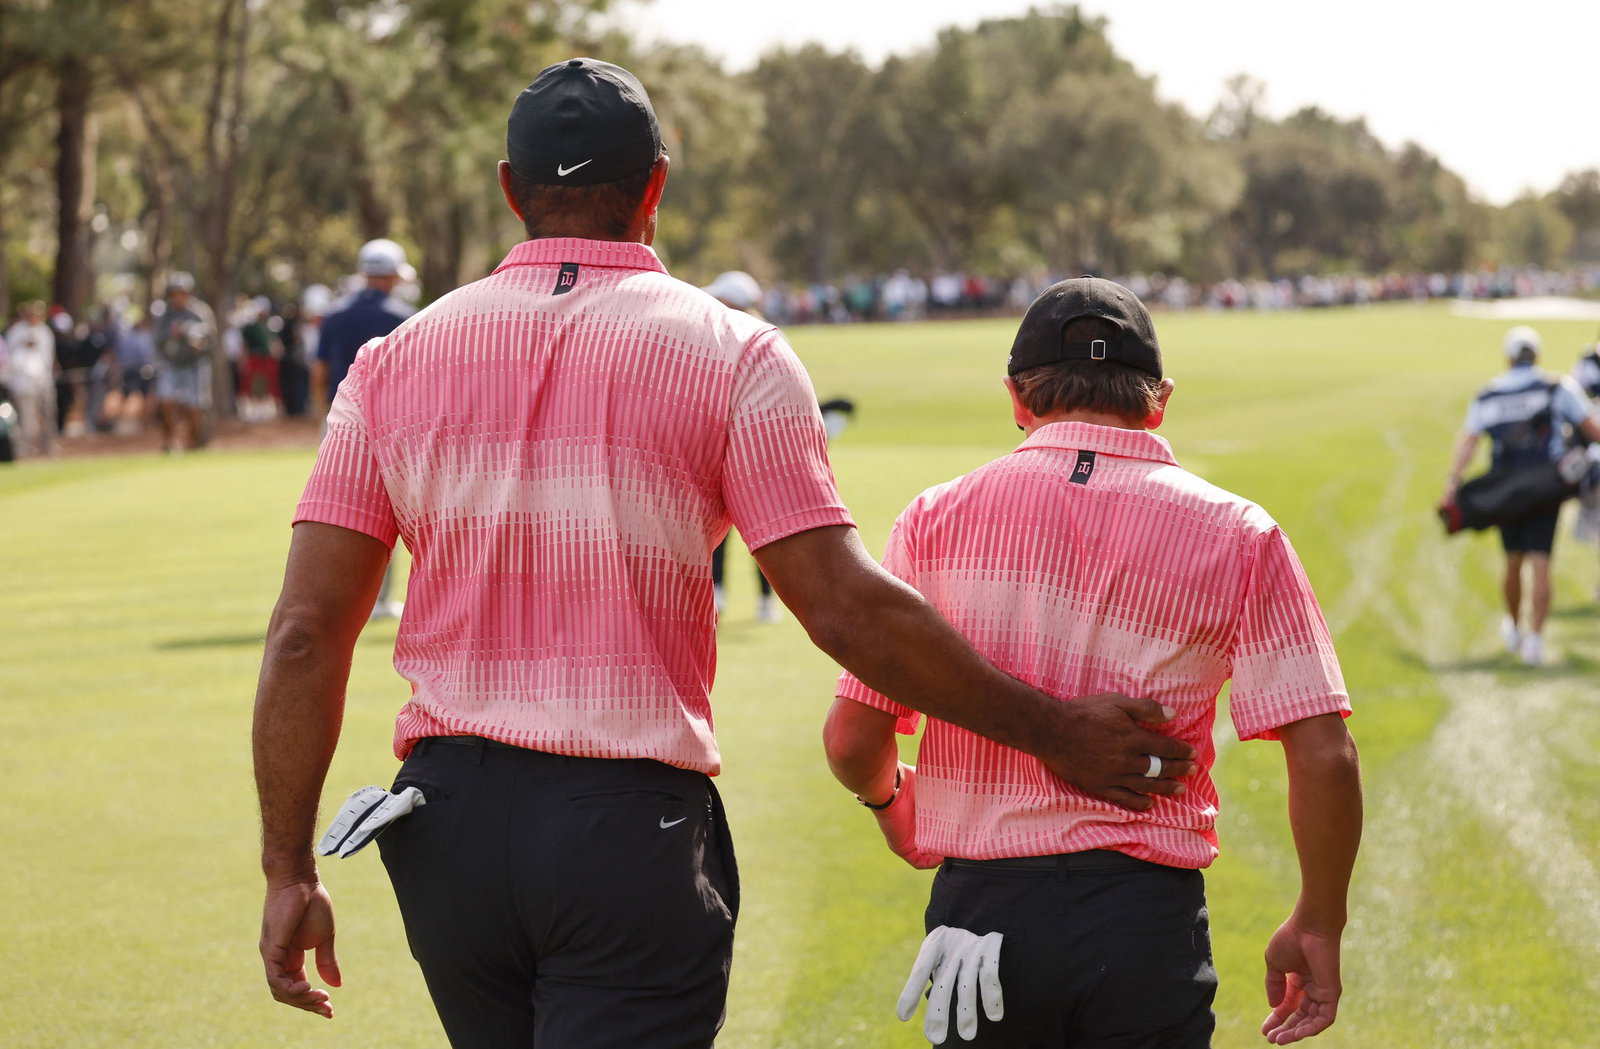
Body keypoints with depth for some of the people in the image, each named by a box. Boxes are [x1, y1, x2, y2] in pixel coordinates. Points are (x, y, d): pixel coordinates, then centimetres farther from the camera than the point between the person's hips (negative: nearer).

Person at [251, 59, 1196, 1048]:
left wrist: (290, 872, 6)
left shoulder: (396, 360, 6)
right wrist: (1053, 732, 1)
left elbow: (307, 634, 2)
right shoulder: (730, 353, -2)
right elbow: (847, 611, -8)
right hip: (634, 821, -4)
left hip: (447, 817, 4)